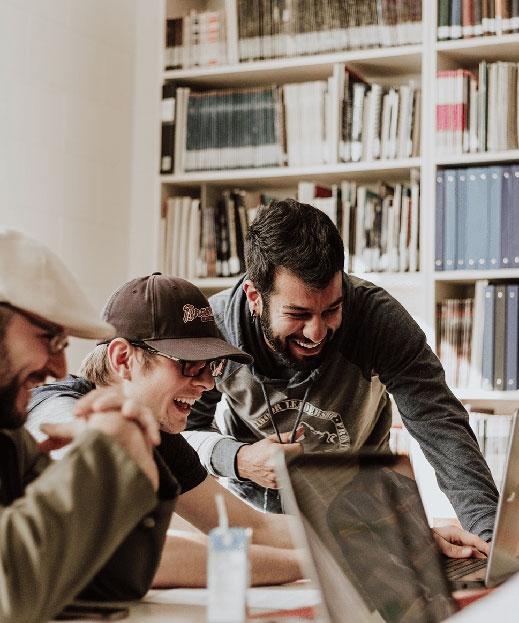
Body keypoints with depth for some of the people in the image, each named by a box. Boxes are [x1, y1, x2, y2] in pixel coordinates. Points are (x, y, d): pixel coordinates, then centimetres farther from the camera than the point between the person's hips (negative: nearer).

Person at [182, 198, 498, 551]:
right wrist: (238, 460, -31)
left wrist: (489, 532, -44)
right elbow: (184, 429, -9)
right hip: (253, 504, 0)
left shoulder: (379, 318, -26)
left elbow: (441, 428, -30)